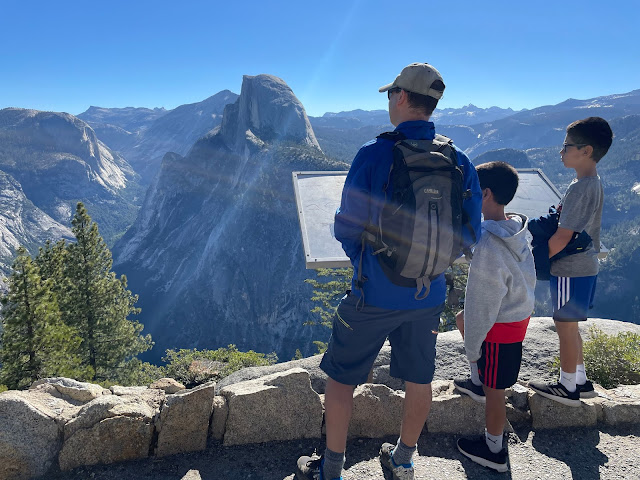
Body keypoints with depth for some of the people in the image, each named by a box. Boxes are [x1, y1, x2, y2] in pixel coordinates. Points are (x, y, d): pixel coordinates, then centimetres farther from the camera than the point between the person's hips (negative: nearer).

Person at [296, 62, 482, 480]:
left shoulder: (375, 154, -16)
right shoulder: (460, 163, -2)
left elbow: (347, 228, -11)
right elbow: (469, 235, 2)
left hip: (375, 294, -4)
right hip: (430, 294, 5)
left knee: (341, 379, 14)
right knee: (419, 380, 21)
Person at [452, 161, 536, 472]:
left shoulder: (489, 245, -32)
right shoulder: (515, 228, -4)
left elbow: (483, 305, -25)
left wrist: (472, 347, -12)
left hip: (501, 325, -9)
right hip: (519, 310, 9)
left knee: (494, 391, 9)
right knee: (462, 319, 31)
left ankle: (493, 452, 31)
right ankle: (477, 382, 44)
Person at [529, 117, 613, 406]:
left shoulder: (580, 188, -22)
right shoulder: (594, 183, 9)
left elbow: (561, 238, -23)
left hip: (570, 271, -10)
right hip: (585, 266, 10)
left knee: (565, 327, 4)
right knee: (570, 327, 19)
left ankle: (568, 388, 18)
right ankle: (581, 381, 31)